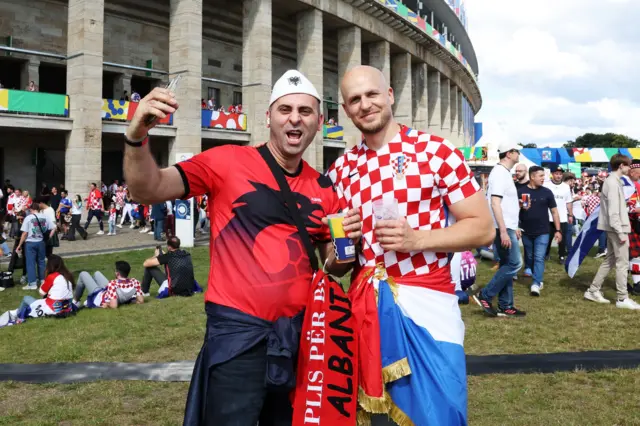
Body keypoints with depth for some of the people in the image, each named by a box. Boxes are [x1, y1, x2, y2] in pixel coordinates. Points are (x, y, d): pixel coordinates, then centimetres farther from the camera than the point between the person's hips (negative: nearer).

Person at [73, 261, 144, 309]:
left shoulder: (113, 284, -41)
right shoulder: (135, 282, -27)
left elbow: (114, 306, -46)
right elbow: (141, 301, -23)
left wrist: (107, 304, -25)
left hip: (97, 296, -6)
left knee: (83, 274, 15)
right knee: (97, 273, 28)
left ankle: (75, 301, 33)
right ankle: (88, 302, 43)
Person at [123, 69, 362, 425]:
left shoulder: (323, 188, 5)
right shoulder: (229, 161, -8)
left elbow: (332, 267, 13)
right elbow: (148, 190, -11)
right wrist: (137, 137, -29)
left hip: (299, 329, 5)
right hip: (238, 329, -5)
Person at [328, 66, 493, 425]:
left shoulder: (436, 151, -4)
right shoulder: (341, 170, 8)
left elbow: (483, 228, -5)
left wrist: (416, 238, -18)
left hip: (427, 303, -4)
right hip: (366, 307, 4)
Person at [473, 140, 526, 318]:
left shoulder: (504, 173, 17)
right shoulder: (500, 173, -15)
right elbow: (495, 204, -23)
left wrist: (513, 227, 24)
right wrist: (503, 231, -27)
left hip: (507, 227, 10)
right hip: (503, 228, -10)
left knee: (507, 265, 11)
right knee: (514, 264, -9)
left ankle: (505, 306, 16)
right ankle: (484, 296, -4)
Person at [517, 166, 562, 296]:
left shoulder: (547, 192, -1)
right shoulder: (521, 191, -4)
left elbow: (554, 212, 4)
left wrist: (558, 230, 1)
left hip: (542, 232, -1)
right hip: (526, 232, 1)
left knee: (539, 258, -8)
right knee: (530, 256, 15)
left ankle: (536, 284, -9)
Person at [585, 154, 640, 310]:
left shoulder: (613, 181, 15)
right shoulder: (613, 183, -16)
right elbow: (613, 211, -21)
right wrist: (620, 232, -21)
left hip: (613, 229, 10)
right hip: (616, 229, -10)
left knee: (610, 260, 14)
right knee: (622, 263, -4)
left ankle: (593, 291, 18)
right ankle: (623, 299, 2)